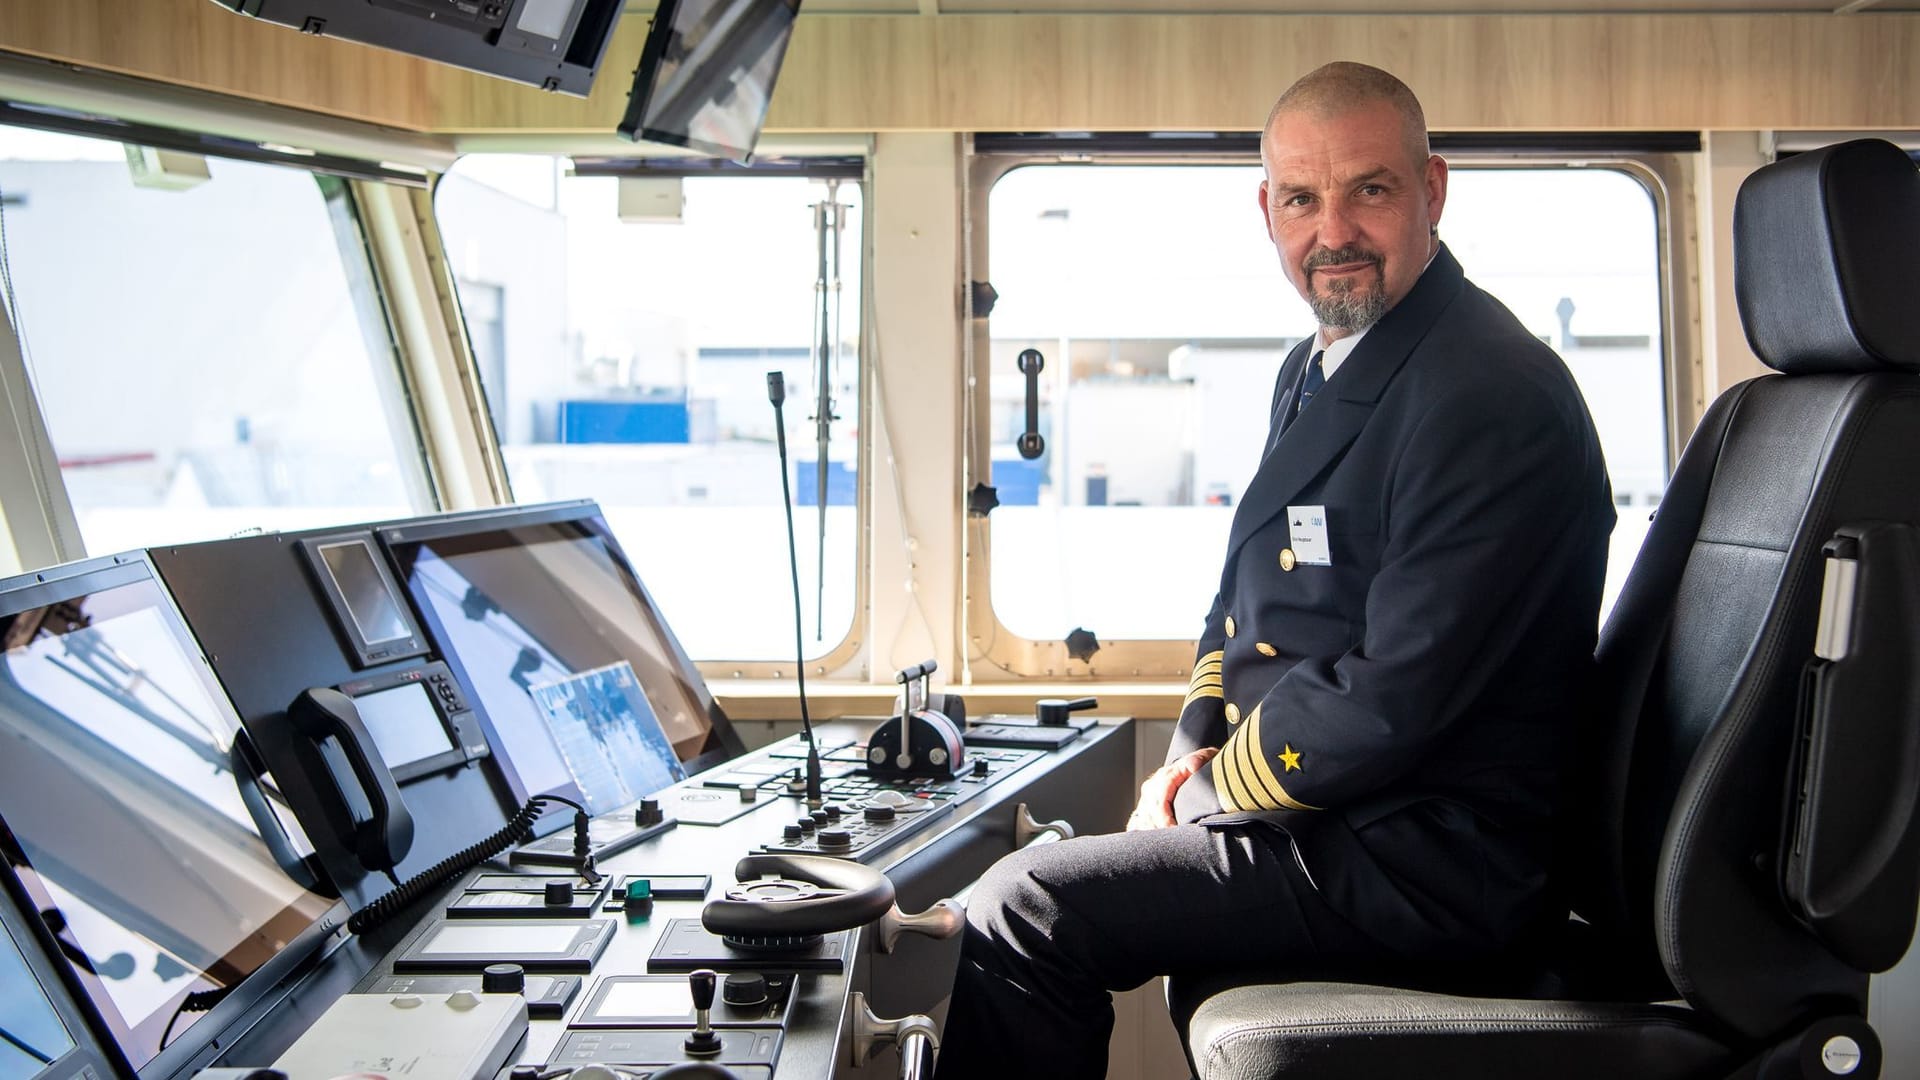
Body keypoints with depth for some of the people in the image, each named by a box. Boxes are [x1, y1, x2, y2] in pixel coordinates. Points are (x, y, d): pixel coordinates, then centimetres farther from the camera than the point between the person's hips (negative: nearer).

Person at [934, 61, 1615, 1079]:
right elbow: (1246, 593, 21)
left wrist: (1213, 789, -11)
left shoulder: (1492, 396, -21)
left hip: (1425, 859, -10)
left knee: (1019, 914, -14)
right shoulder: (1314, 369, 12)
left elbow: (1395, 701, -25)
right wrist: (1195, 745, 3)